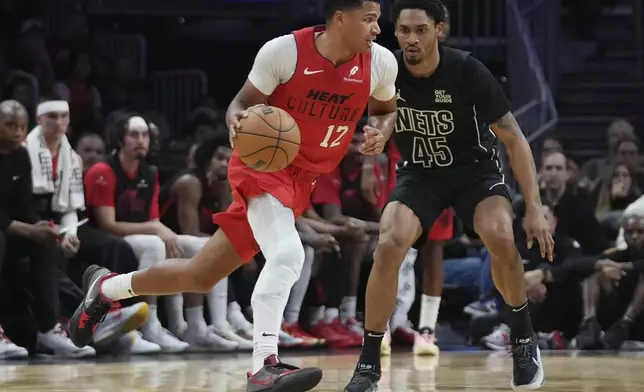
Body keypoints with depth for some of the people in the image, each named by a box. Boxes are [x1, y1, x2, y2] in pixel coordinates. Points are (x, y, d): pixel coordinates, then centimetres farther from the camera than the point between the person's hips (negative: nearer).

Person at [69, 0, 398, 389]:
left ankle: (105, 286, 32)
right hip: (265, 164, -5)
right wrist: (236, 120, -28)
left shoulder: (381, 62, -7)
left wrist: (381, 132, -10)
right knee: (287, 254, -33)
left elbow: (387, 110, 13)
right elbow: (244, 102, -4)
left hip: (302, 181, 5)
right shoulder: (284, 51, -18)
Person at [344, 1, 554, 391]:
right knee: (389, 246, -24)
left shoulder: (466, 70, -24)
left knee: (500, 237, -28)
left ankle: (524, 338, -2)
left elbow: (514, 139, -18)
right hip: (419, 173, 2)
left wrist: (535, 208, -23)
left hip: (475, 167, -2)